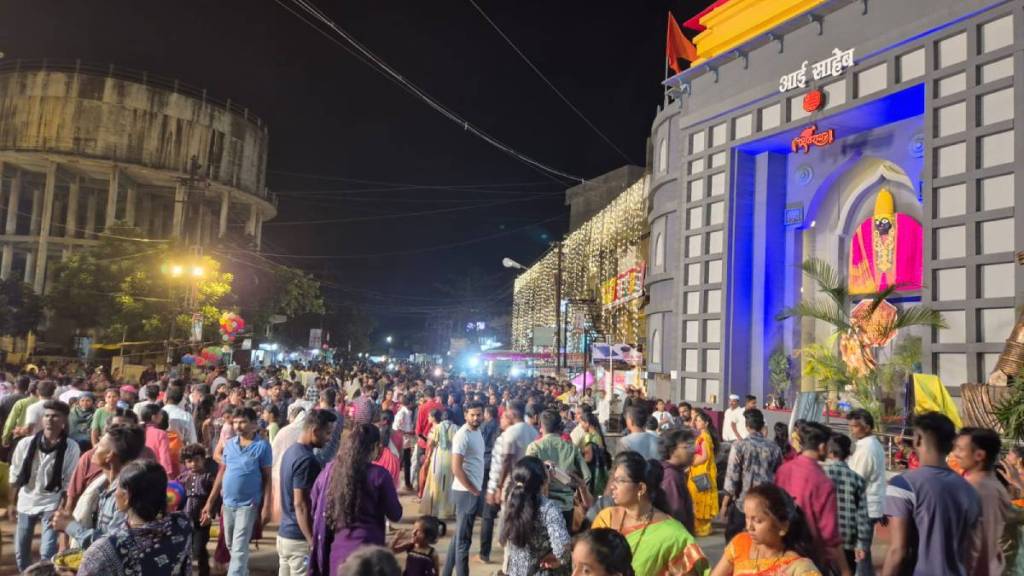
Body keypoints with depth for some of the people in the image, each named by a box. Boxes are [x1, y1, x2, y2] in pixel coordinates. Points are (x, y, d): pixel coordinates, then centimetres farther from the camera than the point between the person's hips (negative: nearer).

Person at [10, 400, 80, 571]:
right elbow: (14, 476, 2)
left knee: (47, 553, -12)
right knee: (20, 553, 16)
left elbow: (69, 483, -10)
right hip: (26, 502, 3)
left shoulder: (71, 447, -17)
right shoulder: (26, 443, -11)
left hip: (51, 503, -3)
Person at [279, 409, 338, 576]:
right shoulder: (307, 460, -20)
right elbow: (300, 505, -22)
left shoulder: (290, 451, 9)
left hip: (284, 533, 9)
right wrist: (313, 542, -18)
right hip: (300, 538, -9)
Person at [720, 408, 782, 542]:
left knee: (733, 542, 11)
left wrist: (725, 503, -2)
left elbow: (732, 478, -11)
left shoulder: (739, 446, -10)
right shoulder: (774, 448, -1)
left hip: (742, 503, -3)